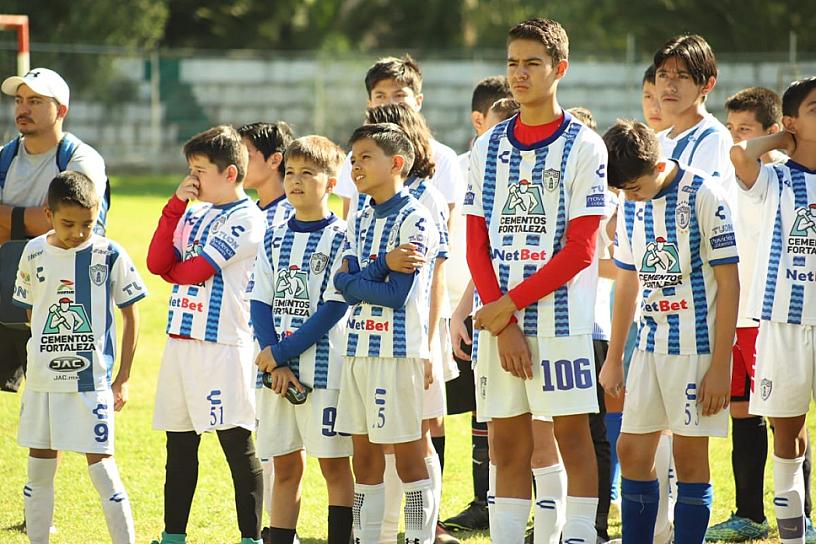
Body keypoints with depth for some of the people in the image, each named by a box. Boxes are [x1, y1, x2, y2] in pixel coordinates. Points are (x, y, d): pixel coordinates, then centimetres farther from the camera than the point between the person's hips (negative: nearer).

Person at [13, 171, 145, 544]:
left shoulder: (110, 255, -6)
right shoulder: (35, 254, 3)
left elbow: (130, 316, 1)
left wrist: (123, 379, -1)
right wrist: (37, 361, 11)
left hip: (91, 380, -4)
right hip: (42, 379, 4)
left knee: (101, 466, -7)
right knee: (39, 467, 10)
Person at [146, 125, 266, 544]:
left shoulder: (245, 219, -8)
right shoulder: (192, 215, 15)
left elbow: (194, 271, -14)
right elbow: (157, 263, 3)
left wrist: (175, 270, 7)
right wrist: (175, 205, 0)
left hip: (223, 345, -8)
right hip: (180, 340, 8)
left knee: (237, 444, -6)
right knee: (179, 445, 12)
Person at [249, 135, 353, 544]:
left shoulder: (340, 238, -4)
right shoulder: (274, 240, 11)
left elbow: (334, 308, -11)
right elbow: (260, 305, 6)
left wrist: (282, 352, -14)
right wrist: (276, 365, -8)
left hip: (325, 369, -5)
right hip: (277, 370, 5)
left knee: (334, 464, 0)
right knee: (285, 466, 9)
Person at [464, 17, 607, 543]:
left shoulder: (583, 146, -3)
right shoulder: (488, 148, 10)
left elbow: (579, 249, -8)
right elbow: (477, 245, 7)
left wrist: (511, 304, -11)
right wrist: (502, 326, -5)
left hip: (561, 317, -4)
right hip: (498, 322, 4)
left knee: (571, 440, -2)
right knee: (508, 449, 5)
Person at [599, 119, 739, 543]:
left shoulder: (703, 196, -12)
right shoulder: (632, 205, 7)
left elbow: (728, 282, -11)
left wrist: (720, 365, -13)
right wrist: (613, 359, 17)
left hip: (697, 346, -6)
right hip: (650, 346, 6)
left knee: (689, 456, -3)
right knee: (632, 452, 5)